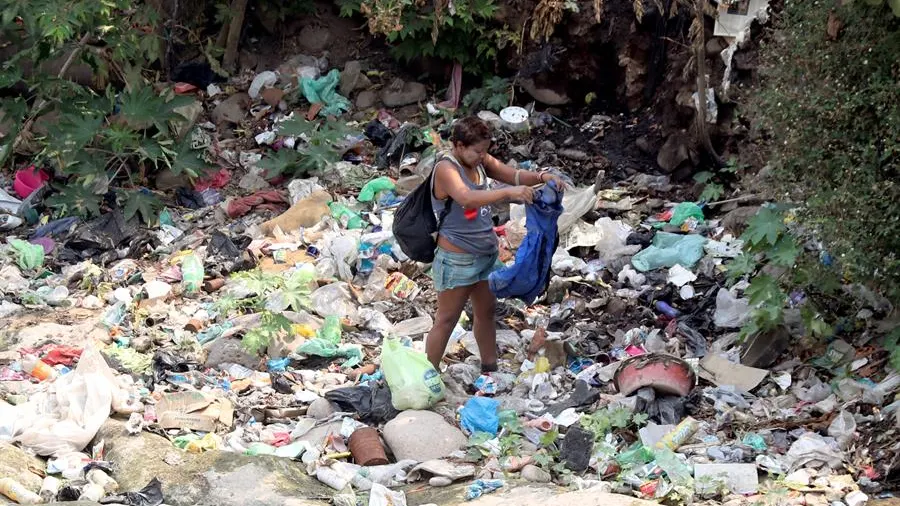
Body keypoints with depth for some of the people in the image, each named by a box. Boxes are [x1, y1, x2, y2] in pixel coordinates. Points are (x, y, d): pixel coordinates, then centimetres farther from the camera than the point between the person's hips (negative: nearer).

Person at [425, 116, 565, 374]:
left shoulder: (480, 161, 1)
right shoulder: (446, 168, -23)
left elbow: (514, 175, 1)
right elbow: (467, 198, -40)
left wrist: (542, 177, -20)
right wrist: (508, 192, -50)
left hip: (486, 254, 8)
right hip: (457, 259, -8)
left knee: (487, 311, 20)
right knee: (446, 320, 1)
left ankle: (490, 368, 34)